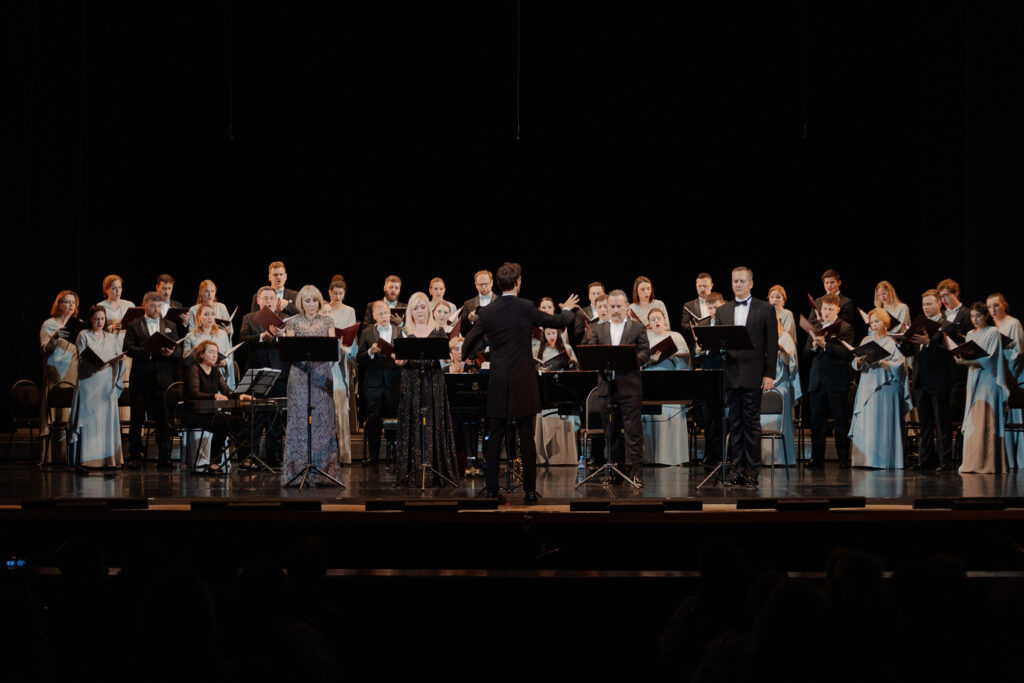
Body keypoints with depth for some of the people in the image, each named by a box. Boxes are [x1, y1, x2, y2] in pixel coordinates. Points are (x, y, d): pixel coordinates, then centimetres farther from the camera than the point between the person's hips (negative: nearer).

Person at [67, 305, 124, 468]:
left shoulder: (112, 337, 17)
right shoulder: (84, 335, 6)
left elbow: (118, 358, 14)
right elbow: (81, 358, -3)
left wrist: (119, 359, -9)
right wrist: (94, 362, -21)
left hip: (107, 383, 4)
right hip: (89, 381, -4)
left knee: (108, 417, 0)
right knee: (89, 418, -7)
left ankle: (109, 457, 1)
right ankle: (88, 457, -8)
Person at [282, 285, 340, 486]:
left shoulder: (327, 322, 10)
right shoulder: (294, 323, 7)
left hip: (321, 373, 1)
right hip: (300, 374, -1)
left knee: (322, 418, -2)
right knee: (299, 418, -4)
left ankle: (323, 467, 1)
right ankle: (299, 469, -2)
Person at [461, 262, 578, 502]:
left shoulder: (487, 313, -1)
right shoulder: (526, 308, -7)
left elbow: (469, 344, 9)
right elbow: (558, 322, 4)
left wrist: (467, 357, 33)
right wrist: (567, 310, 27)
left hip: (498, 383, 2)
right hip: (523, 382, -1)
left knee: (495, 437, 6)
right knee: (526, 437, 3)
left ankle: (492, 490, 5)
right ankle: (530, 490, 5)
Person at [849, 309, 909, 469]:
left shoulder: (893, 342, 2)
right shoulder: (866, 341, 16)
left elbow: (899, 366, -7)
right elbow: (856, 365, 11)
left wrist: (880, 362, -18)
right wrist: (859, 361, -11)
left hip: (885, 388, -5)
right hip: (866, 388, 5)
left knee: (883, 425, -9)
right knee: (864, 426, -1)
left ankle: (883, 461, -7)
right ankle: (863, 460, 0)